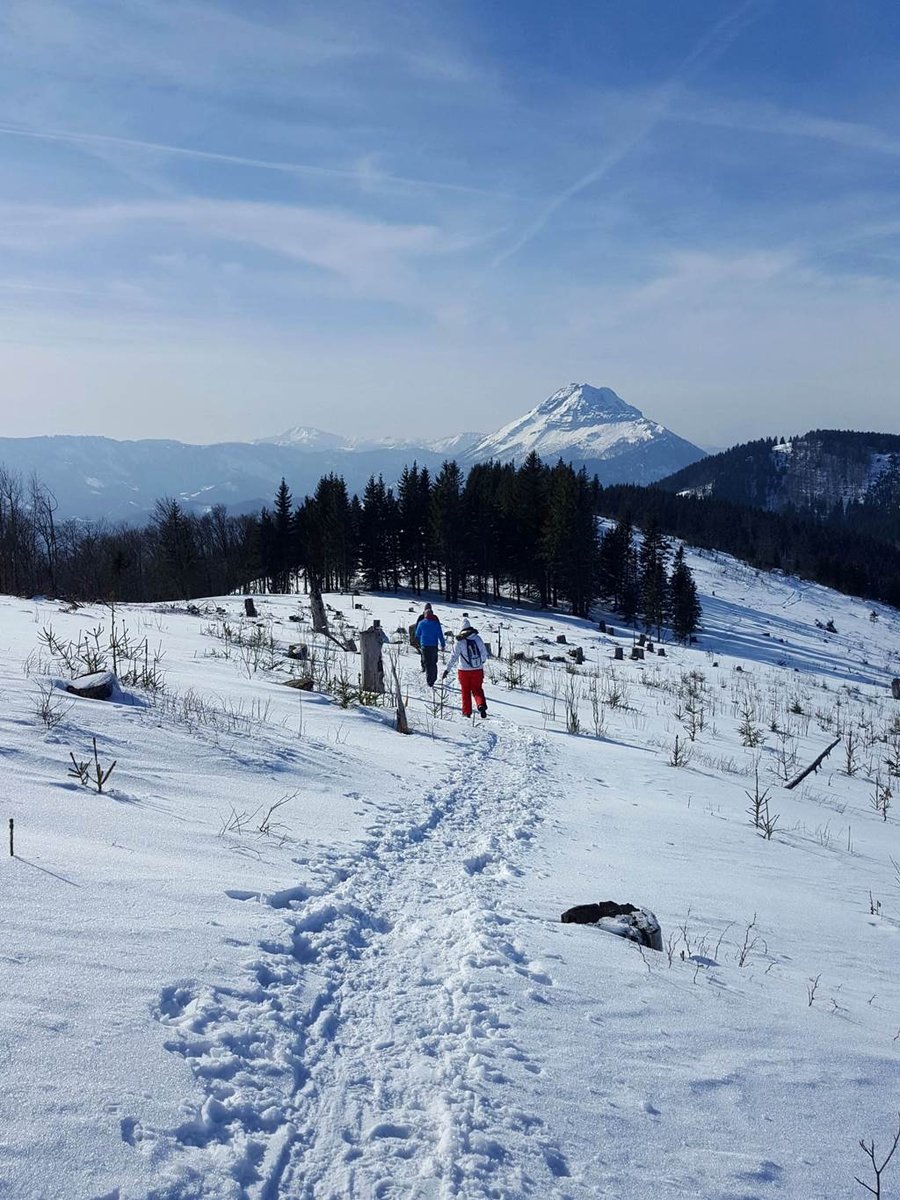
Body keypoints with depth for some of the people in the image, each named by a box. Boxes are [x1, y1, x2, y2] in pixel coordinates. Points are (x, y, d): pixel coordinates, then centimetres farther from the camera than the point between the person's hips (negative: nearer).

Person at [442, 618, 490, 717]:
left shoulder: (459, 642, -11)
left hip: (464, 670, -2)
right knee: (477, 689, 13)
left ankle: (467, 712, 16)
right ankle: (481, 705, -13)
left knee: (466, 691, 13)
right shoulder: (477, 639, -1)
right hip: (478, 670, 2)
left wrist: (448, 669, -7)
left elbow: (454, 657, -12)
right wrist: (482, 662, 28)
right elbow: (484, 653, 9)